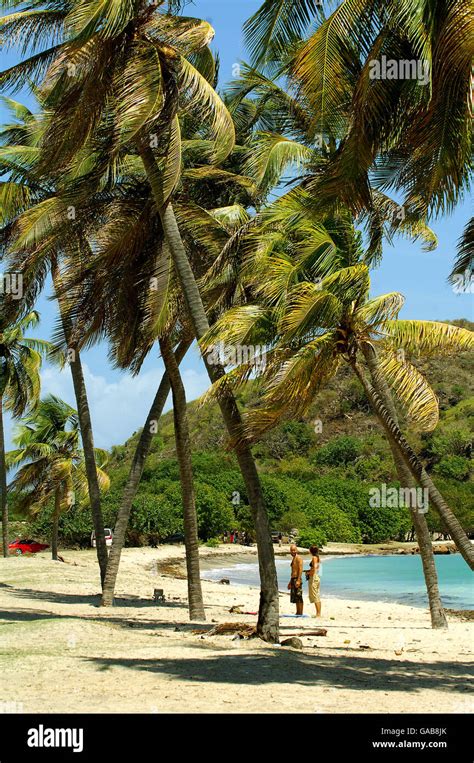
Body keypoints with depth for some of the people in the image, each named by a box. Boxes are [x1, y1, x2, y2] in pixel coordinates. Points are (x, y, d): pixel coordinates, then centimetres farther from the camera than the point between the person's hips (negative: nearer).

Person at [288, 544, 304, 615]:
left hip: (297, 579, -10)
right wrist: (290, 582, 27)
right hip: (293, 579, 10)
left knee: (299, 597, -9)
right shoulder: (293, 559, 19)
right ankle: (297, 612, 16)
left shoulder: (298, 558, -10)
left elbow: (300, 569, -19)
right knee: (295, 598, 11)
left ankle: (300, 613, -7)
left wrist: (298, 580, -27)